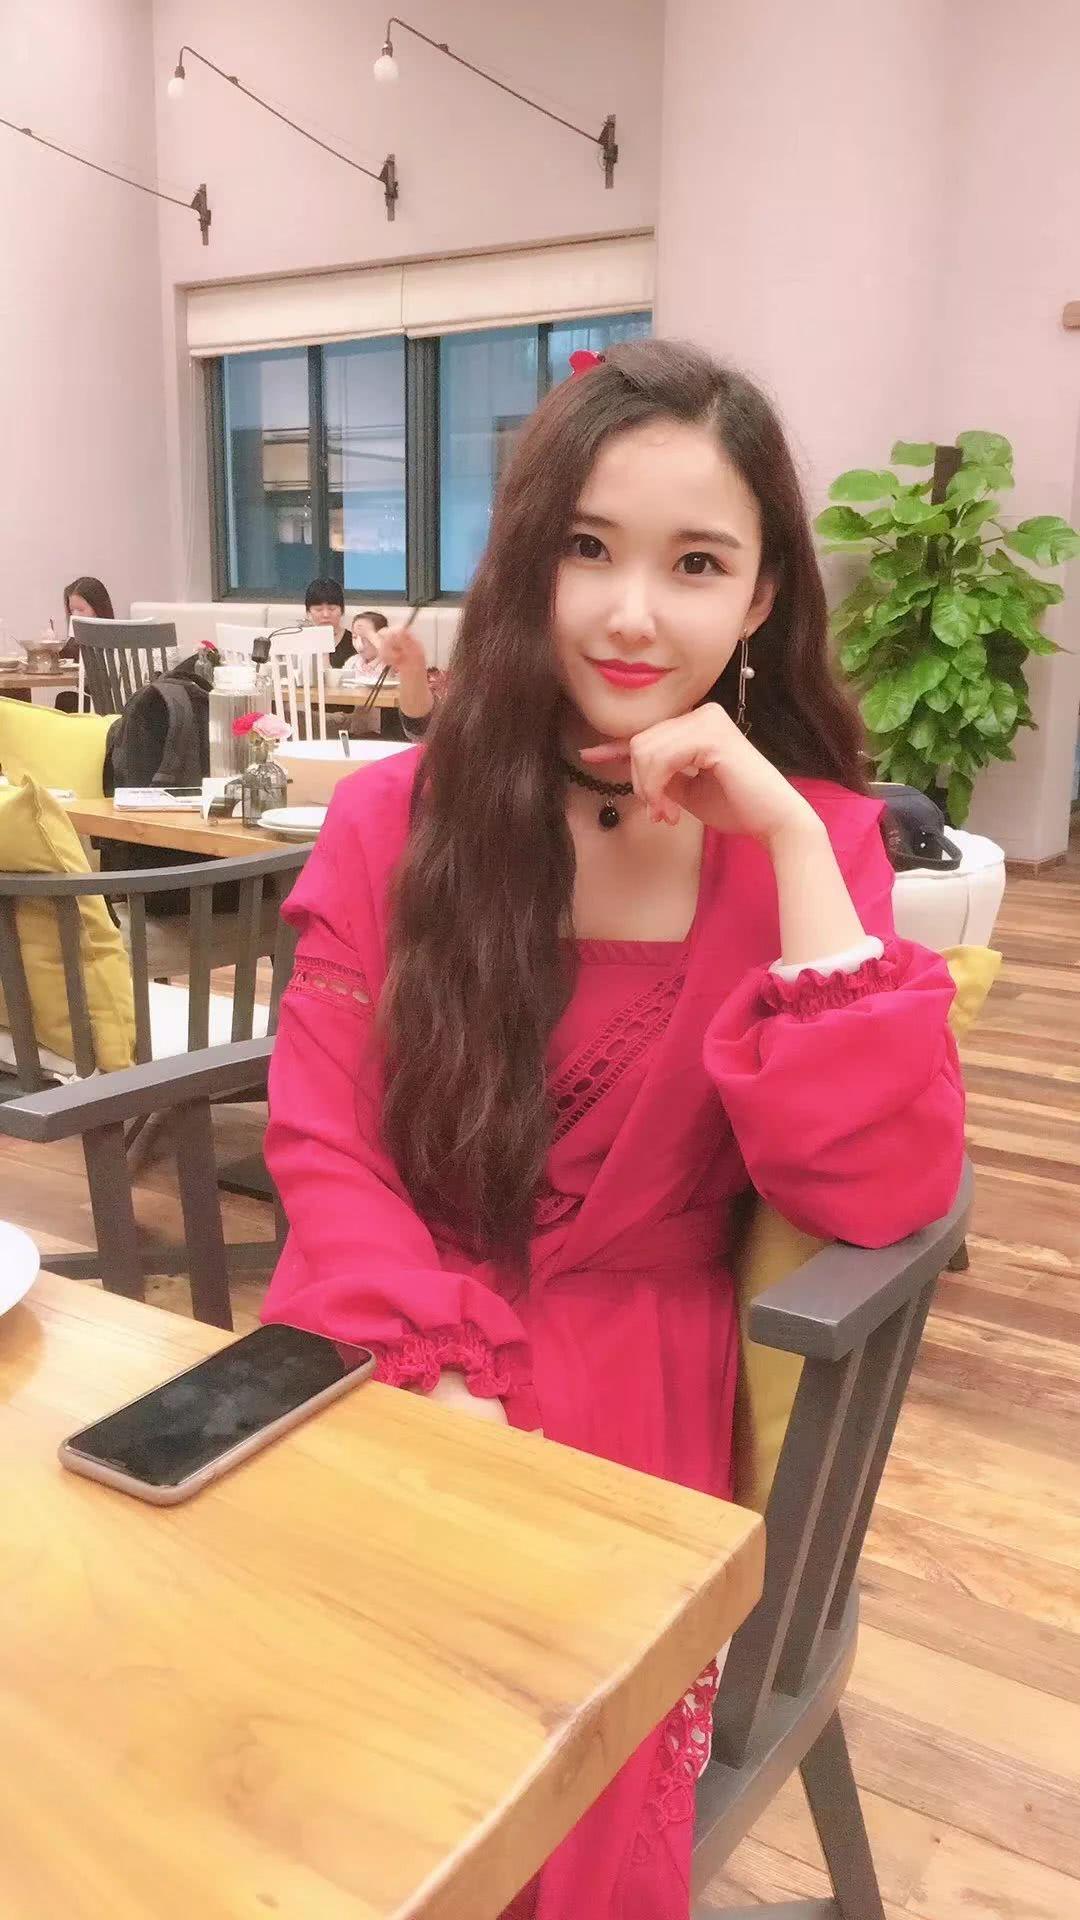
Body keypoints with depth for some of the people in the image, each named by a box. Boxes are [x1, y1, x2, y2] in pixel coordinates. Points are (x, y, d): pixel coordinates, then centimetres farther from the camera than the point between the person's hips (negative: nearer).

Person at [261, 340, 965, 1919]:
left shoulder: (811, 843, -2)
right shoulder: (395, 814, 1)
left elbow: (874, 1191, -15)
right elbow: (321, 1137, -4)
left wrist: (788, 841, -20)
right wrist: (439, 1379, -18)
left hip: (623, 1394, -1)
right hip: (378, 1370, 2)